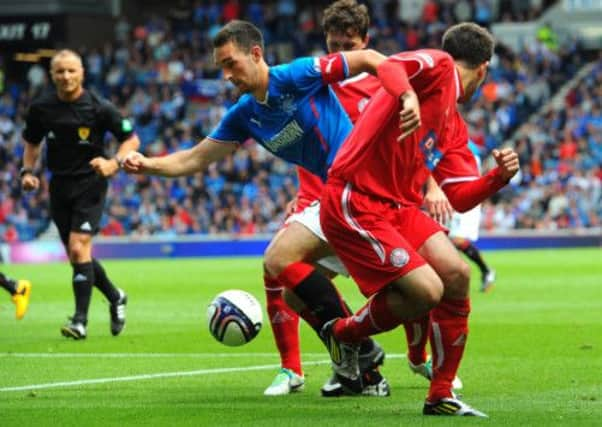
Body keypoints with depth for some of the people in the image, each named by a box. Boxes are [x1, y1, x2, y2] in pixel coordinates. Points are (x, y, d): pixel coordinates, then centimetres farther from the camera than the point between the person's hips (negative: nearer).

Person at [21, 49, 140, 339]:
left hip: (90, 185, -5)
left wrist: (114, 163, -19)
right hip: (59, 185, 5)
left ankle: (80, 319, -13)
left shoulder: (99, 108, -11)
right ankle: (115, 297, 34)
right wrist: (28, 171, 1)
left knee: (79, 247, -18)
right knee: (76, 255, 9)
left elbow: (131, 139, -2)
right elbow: (32, 143, 17)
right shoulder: (41, 108, 0)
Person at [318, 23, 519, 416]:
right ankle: (343, 334, 12)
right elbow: (389, 67, -28)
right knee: (427, 291, -17)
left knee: (457, 276, -6)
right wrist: (407, 95, -48)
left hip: (399, 207, 9)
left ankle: (442, 397, 8)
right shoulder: (438, 67, -5)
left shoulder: (455, 125, 20)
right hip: (355, 204, -9)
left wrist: (499, 176, 0)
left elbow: (460, 198, 17)